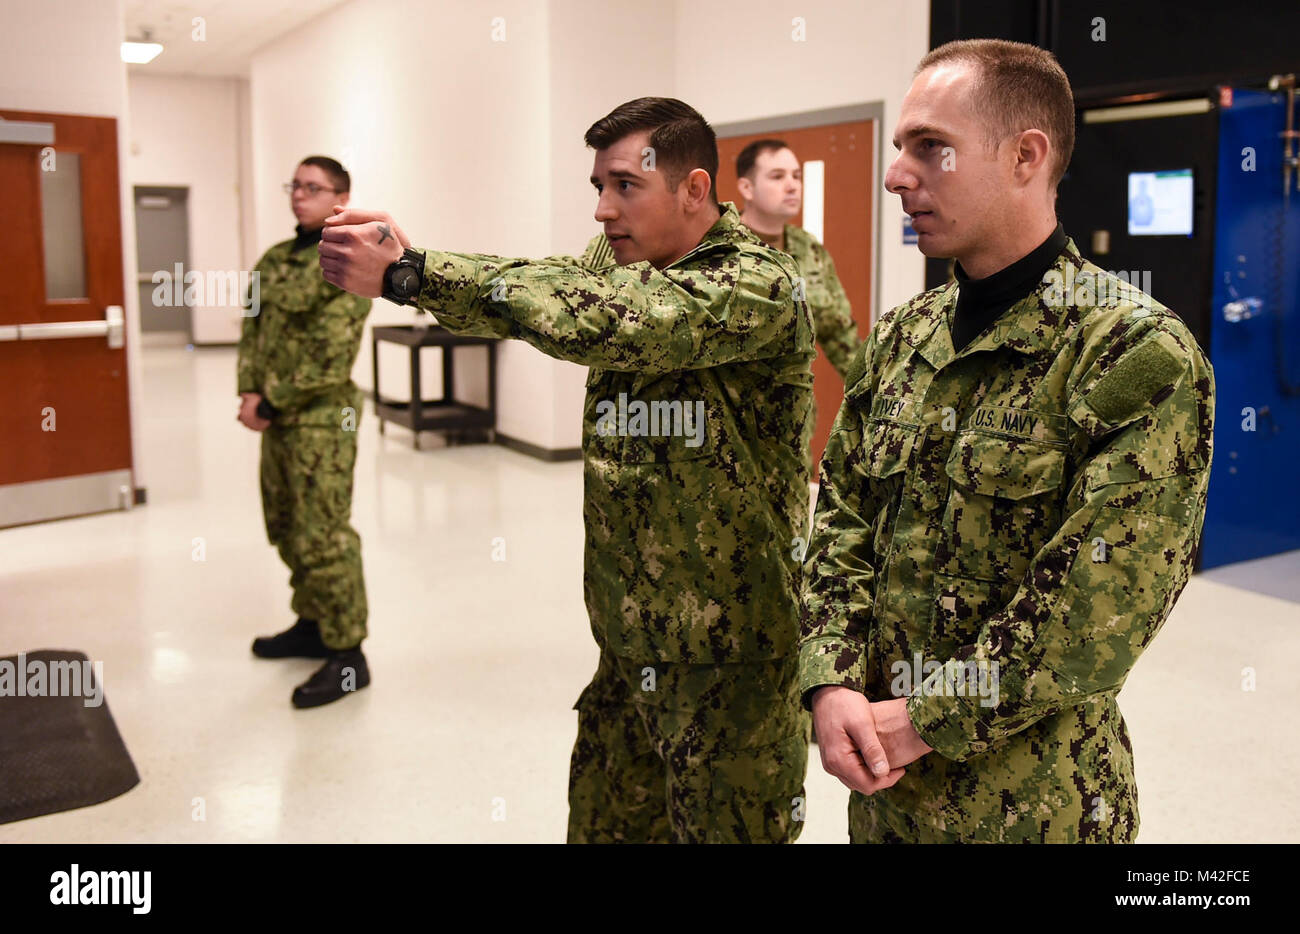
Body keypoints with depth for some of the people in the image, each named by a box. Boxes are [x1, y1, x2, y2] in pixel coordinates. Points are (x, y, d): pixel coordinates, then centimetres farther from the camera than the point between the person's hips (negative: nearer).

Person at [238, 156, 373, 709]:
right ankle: (311, 624, 34)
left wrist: (271, 404, -15)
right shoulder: (275, 259, 13)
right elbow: (253, 330, 13)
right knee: (287, 530, 18)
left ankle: (347, 656, 3)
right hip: (276, 418, 8)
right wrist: (250, 394, -3)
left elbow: (331, 357, -18)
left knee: (323, 538, -6)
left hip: (320, 419, -8)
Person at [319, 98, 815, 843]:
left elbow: (598, 320, -30)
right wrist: (403, 259, -26)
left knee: (729, 827, 10)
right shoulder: (627, 274, 8)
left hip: (734, 659, -6)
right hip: (629, 650, 7)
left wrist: (409, 273, -30)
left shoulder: (759, 287, -16)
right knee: (603, 824, 17)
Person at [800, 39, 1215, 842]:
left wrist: (928, 720, -17)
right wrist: (831, 683, -9)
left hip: (1030, 797, -5)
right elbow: (843, 523, 5)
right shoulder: (900, 339, 4)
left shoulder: (1139, 353, -16)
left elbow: (1104, 603, -21)